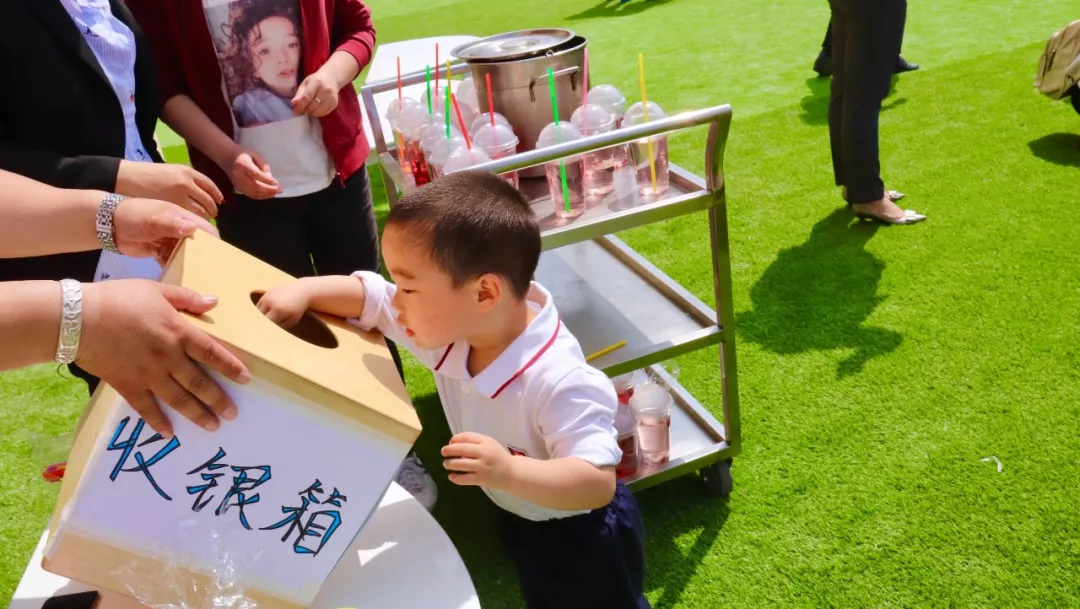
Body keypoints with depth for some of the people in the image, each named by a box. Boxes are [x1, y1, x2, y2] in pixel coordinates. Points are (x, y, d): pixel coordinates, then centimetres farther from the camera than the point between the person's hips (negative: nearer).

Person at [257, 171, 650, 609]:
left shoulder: (559, 382, -42)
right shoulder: (448, 323, -18)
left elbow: (599, 484, -44)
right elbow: (369, 297, -7)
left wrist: (509, 472, -56)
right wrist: (304, 291, -23)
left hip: (581, 537, -7)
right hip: (518, 520, 7)